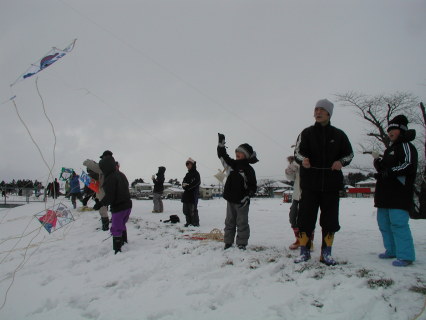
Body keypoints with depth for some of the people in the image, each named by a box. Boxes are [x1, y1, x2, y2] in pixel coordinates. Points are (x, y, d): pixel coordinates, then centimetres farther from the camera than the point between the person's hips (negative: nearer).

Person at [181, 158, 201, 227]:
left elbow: (196, 182, -14)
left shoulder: (196, 173, -4)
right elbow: (184, 182, 12)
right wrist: (184, 185, -11)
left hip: (193, 194, -8)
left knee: (193, 209, -9)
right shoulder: (187, 174, 19)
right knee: (186, 210, 9)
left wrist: (187, 186, -14)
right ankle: (189, 222, 18)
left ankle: (195, 223, -2)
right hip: (186, 194, 8)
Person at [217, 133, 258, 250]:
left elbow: (253, 187, -9)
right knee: (229, 222, 13)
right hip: (230, 199, 6)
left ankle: (242, 243, 11)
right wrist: (221, 144, 3)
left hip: (242, 201, -6)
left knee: (242, 223, 2)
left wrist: (247, 197, -19)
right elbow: (222, 155, 14)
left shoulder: (248, 170, -8)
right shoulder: (232, 164, 7)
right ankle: (228, 242, 22)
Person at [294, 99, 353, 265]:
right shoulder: (307, 133, 6)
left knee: (330, 220, 5)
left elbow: (349, 153, 15)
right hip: (310, 183, -1)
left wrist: (341, 161, -7)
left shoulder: (338, 134, 8)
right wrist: (303, 159, -28)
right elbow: (298, 152, -5)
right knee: (305, 218, 0)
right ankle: (304, 251, 13)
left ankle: (326, 253, 18)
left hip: (331, 183, 1)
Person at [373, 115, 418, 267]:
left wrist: (389, 172, -15)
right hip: (386, 193, 10)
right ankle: (392, 250, 24)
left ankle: (406, 256, -8)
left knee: (398, 223, -13)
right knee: (384, 223, 13)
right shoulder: (390, 149, 24)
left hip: (399, 193, -10)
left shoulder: (406, 146, -5)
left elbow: (408, 166, -18)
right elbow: (382, 168, 24)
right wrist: (378, 160, 4)